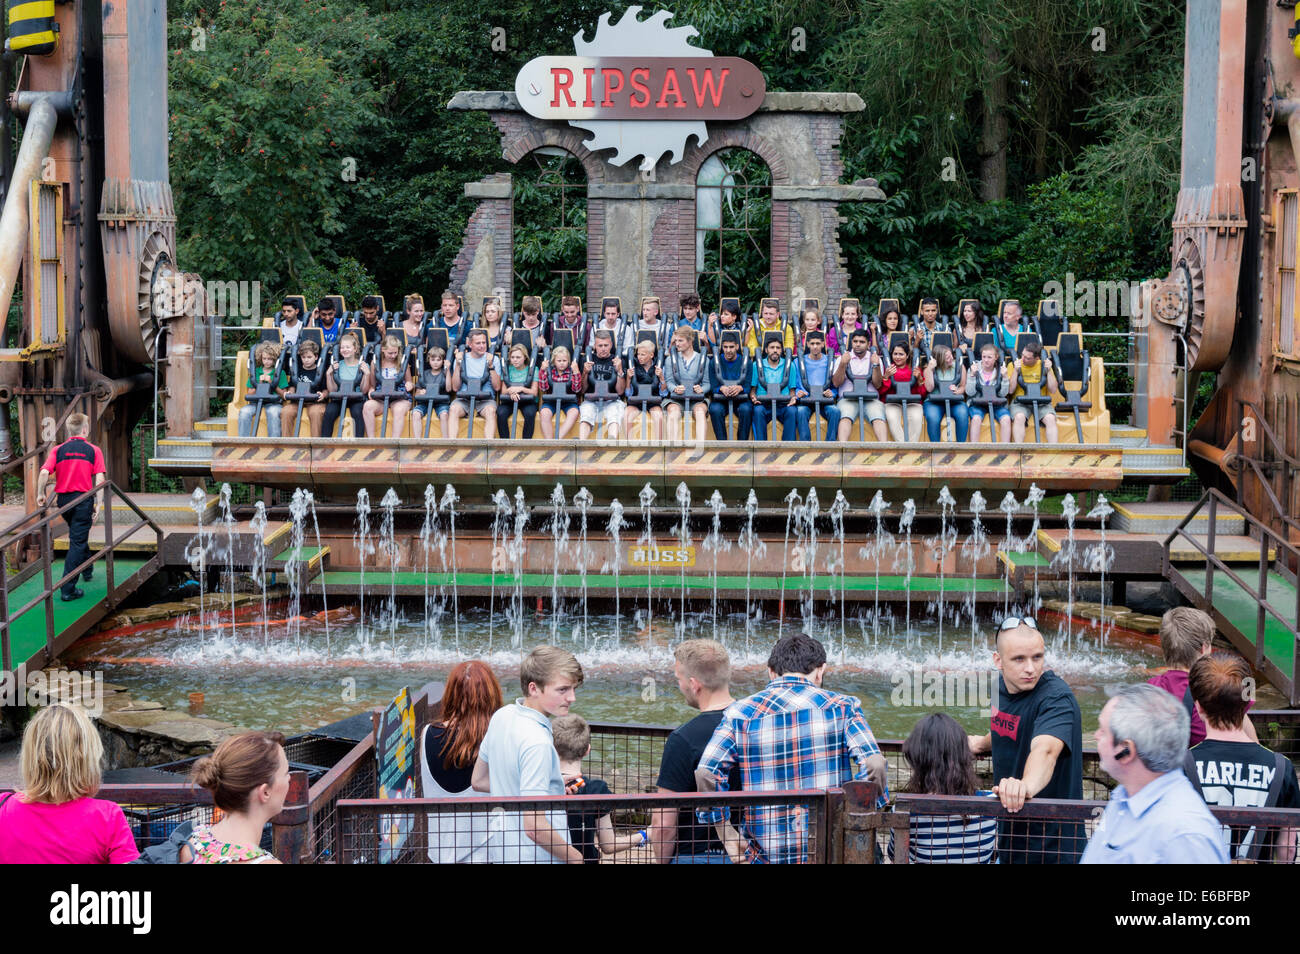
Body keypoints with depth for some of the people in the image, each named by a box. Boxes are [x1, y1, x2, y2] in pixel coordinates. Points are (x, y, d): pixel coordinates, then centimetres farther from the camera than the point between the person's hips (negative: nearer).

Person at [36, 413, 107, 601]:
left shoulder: (58, 450, 3)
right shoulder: (93, 450, -2)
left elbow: (44, 472, -10)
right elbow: (99, 479, -10)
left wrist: (40, 495, 2)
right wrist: (98, 505, -6)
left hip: (63, 499, 4)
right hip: (83, 498, -4)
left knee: (78, 537, 27)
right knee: (78, 541, -2)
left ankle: (87, 569, 47)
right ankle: (67, 589, -9)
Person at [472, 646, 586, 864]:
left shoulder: (502, 716, 1)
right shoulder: (538, 743, -27)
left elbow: (479, 781, 15)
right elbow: (534, 827, -29)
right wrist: (576, 858, -15)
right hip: (539, 857, -9)